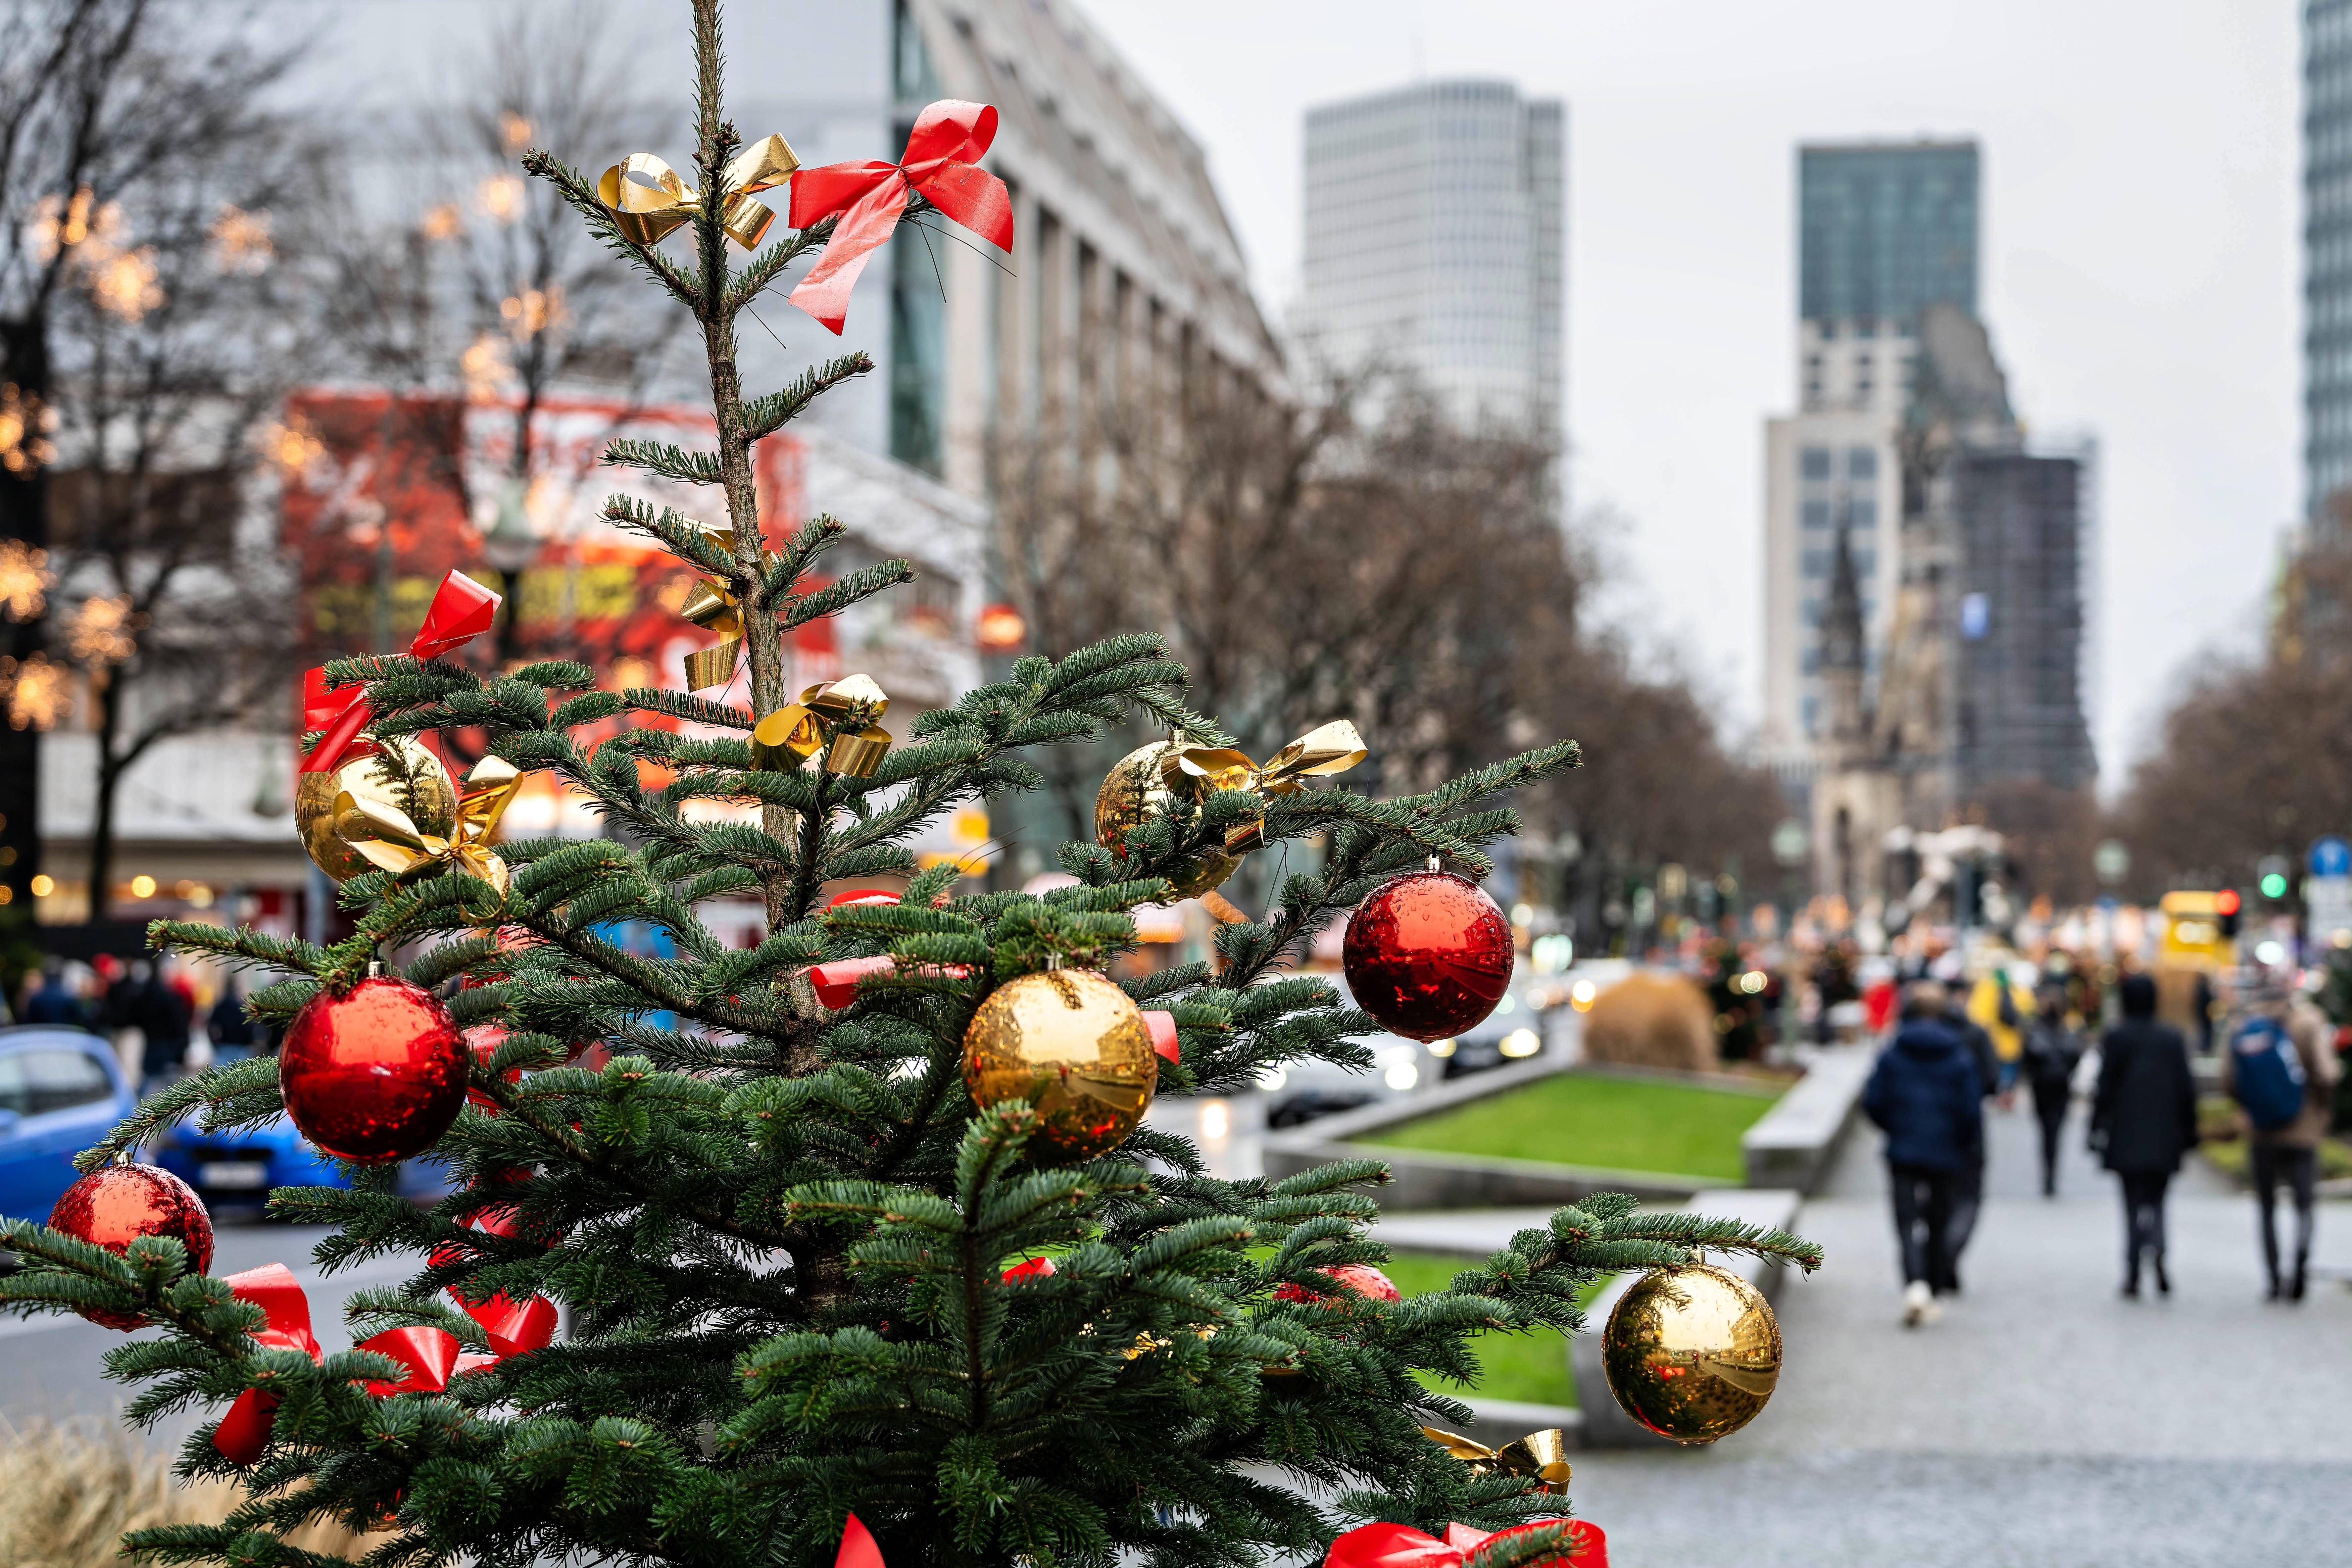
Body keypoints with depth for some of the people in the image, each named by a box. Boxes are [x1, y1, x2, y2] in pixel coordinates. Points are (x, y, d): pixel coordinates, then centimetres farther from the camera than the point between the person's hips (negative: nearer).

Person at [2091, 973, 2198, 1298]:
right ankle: (2156, 1248, -19)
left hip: (2127, 1138, -2)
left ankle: (2133, 1274, -2)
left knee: (2134, 1202, 3)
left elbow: (2105, 1088, -6)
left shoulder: (2115, 1038, -5)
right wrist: (2189, 1133, 12)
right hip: (2163, 1137, 2)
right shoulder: (2173, 1039, 3)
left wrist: (2097, 1130, 1)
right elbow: (2187, 1090, 5)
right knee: (2155, 1199, 11)